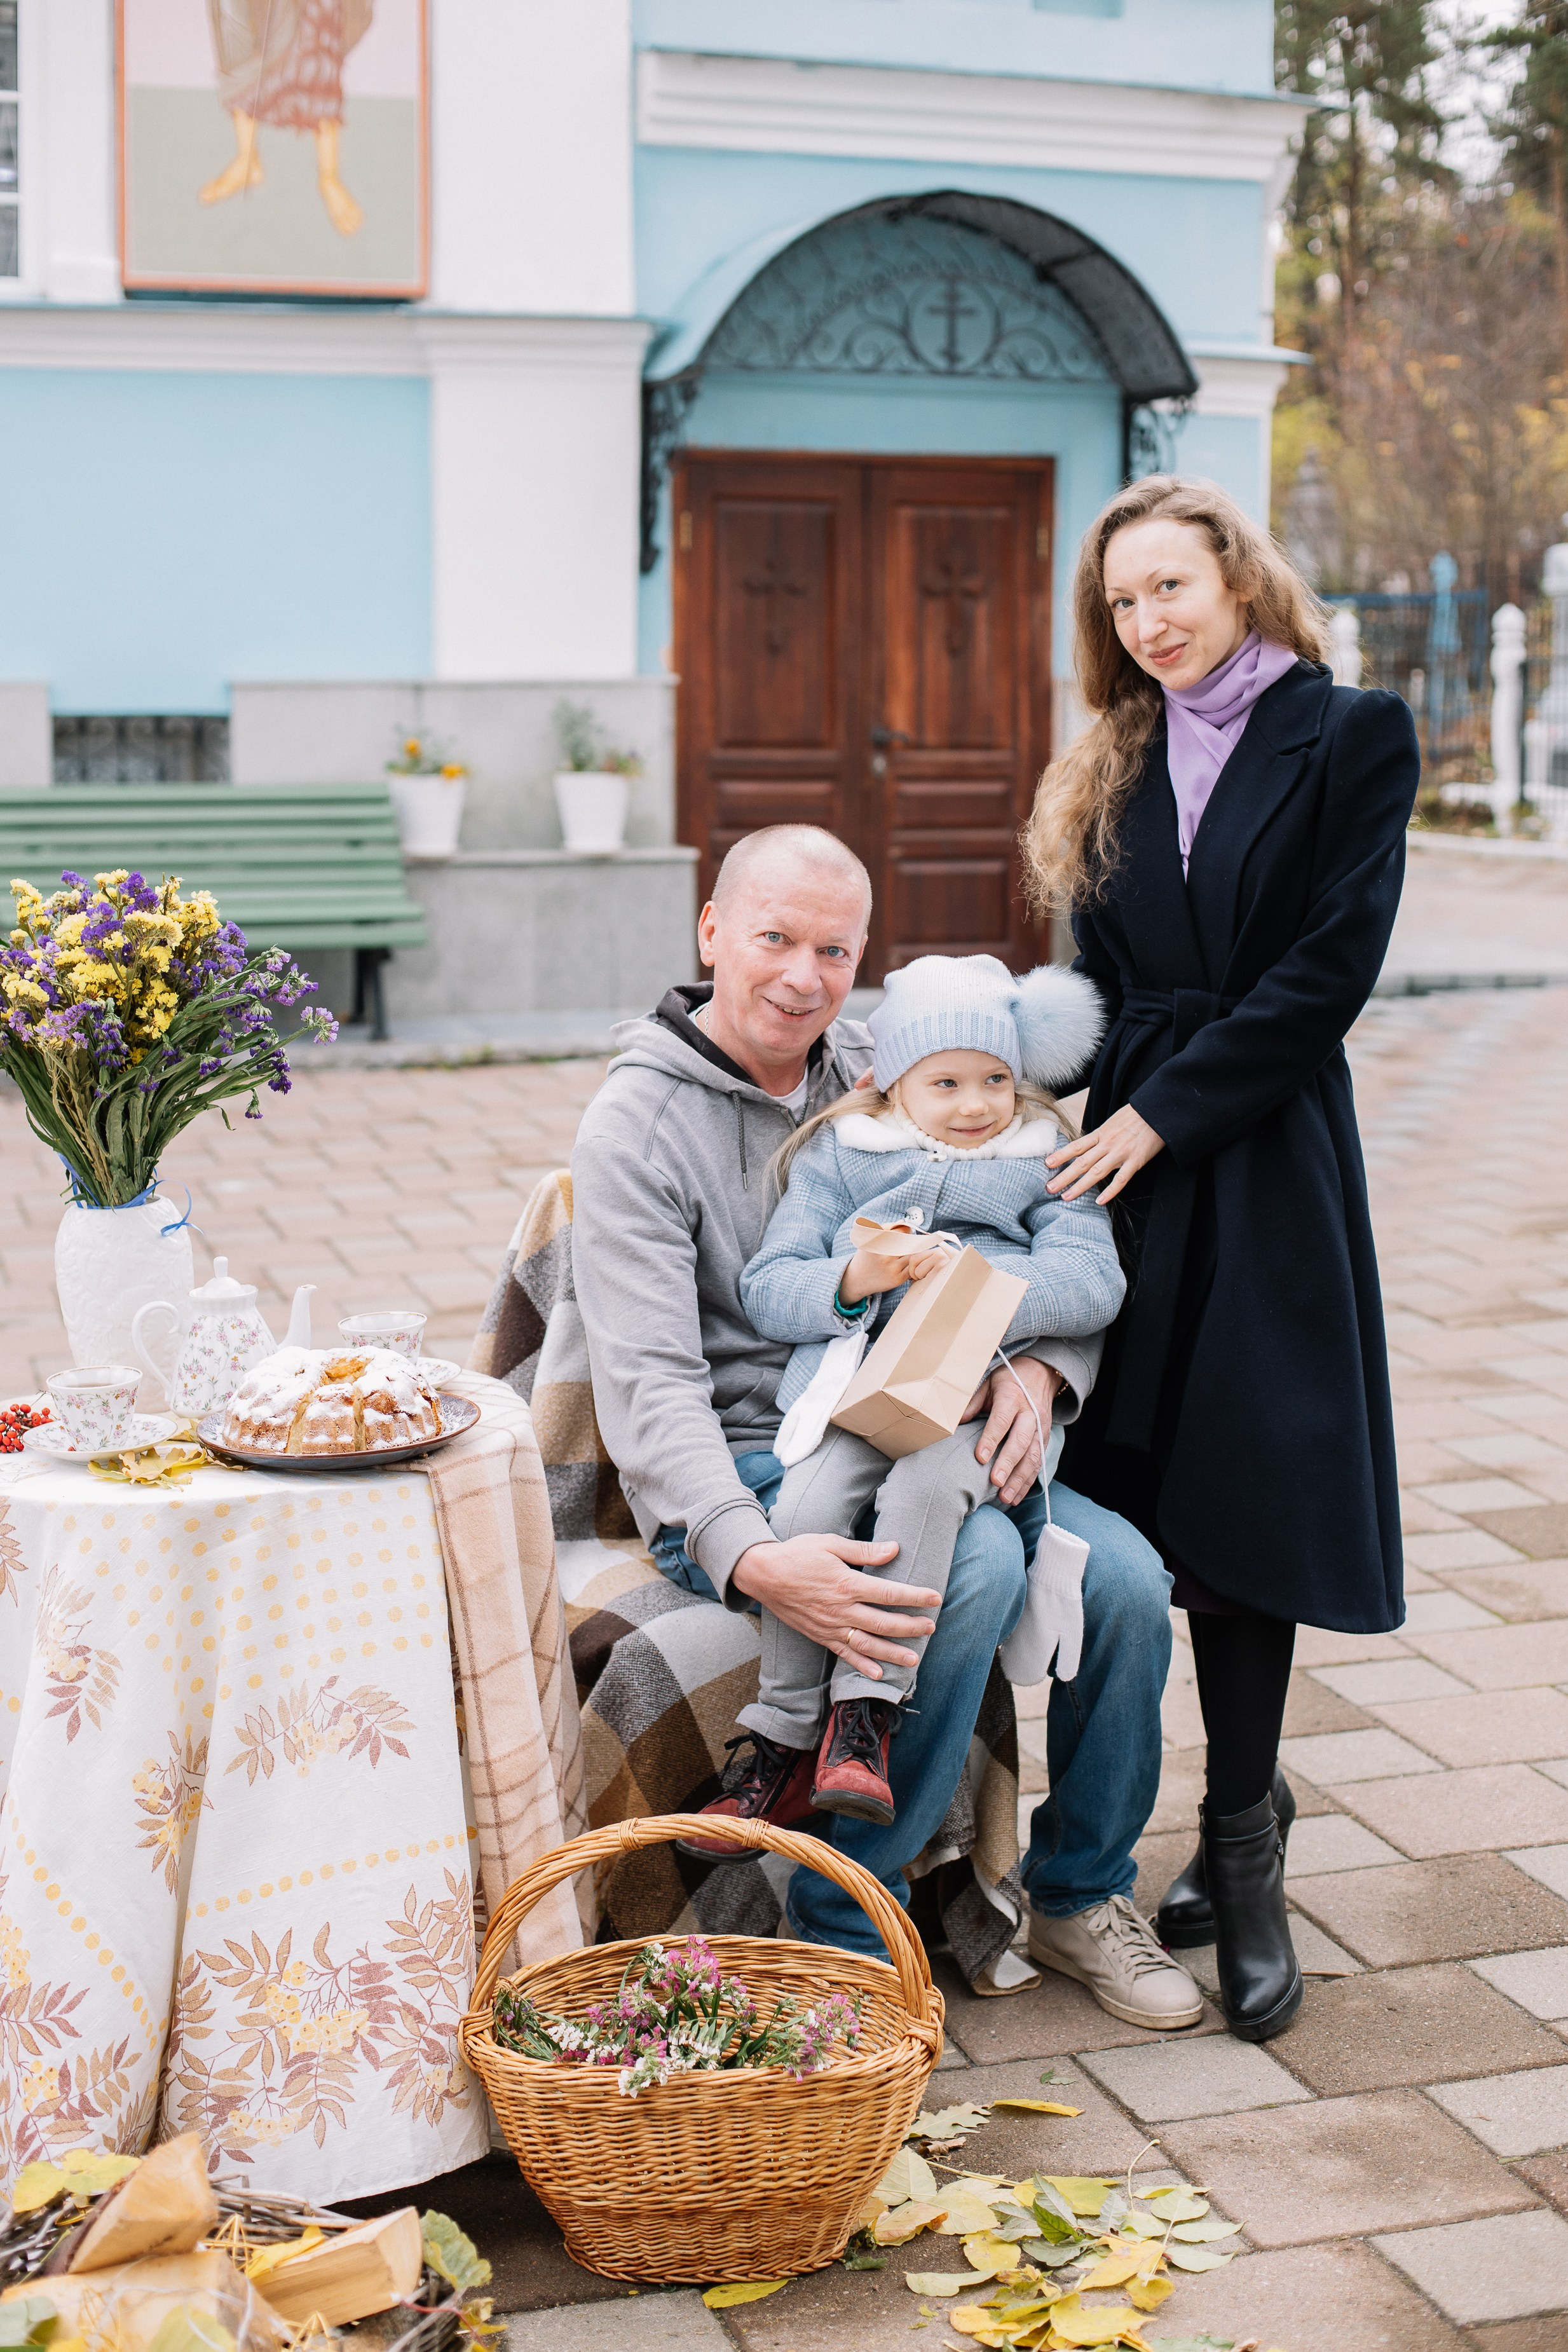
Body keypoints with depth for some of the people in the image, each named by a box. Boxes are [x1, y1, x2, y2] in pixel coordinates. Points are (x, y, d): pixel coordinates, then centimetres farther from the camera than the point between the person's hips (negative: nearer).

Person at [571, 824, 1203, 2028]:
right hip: (745, 1473, -5)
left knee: (1127, 1576, -17)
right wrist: (750, 1558, -34)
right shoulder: (639, 1123, -6)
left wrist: (1041, 1368, -12)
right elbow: (648, 1381, -17)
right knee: (978, 1564, -31)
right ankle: (841, 1923, -15)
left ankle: (1079, 1895, 8)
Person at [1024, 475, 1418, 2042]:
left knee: (1239, 1499, -4)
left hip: (1263, 1168, -4)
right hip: (1130, 1158, 4)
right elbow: (1100, 985, 14)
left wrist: (1164, 1111, -11)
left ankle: (1241, 1852, 6)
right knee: (1155, 1496, 3)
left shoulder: (1348, 738, 0)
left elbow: (1329, 969, -9)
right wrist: (1089, 1119, -3)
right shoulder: (1117, 775, 15)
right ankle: (1245, 1811, 17)